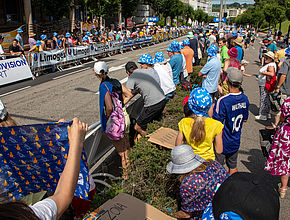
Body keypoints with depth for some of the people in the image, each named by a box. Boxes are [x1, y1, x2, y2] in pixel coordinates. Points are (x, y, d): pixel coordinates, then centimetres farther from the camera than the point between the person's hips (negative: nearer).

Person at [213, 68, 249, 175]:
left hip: (222, 142, -6)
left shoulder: (223, 101, -28)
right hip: (236, 141, 6)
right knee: (233, 168, 24)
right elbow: (244, 119, 7)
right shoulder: (245, 99, -7)